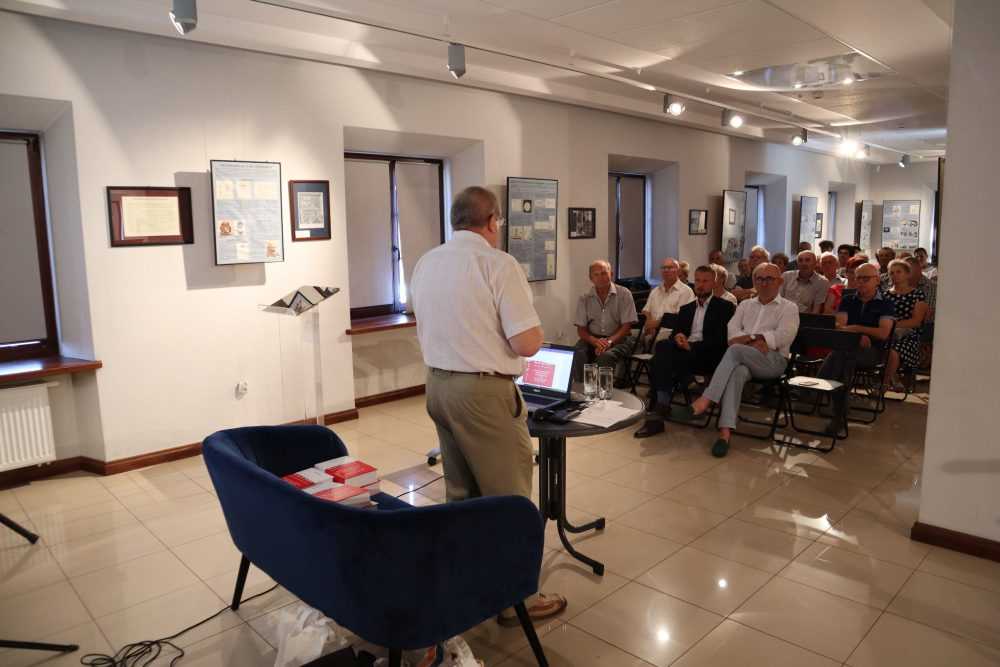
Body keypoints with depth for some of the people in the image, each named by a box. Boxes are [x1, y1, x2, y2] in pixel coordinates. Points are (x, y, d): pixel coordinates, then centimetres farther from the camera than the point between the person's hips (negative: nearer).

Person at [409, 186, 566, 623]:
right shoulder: (498, 264, -15)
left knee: (460, 494, 20)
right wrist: (536, 329, 3)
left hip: (438, 385, 8)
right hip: (484, 391, -8)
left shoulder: (425, 264, 8)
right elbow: (527, 343, -18)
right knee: (508, 497, 5)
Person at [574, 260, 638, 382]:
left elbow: (626, 326, -4)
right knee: (578, 353, -30)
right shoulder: (584, 299, 7)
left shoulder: (624, 294, 1)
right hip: (593, 338, 2)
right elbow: (581, 329, 3)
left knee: (606, 356, -35)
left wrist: (609, 341, -21)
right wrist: (595, 341, -19)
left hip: (618, 338, -2)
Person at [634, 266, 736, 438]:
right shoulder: (686, 308, 26)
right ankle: (661, 403, -31)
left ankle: (660, 403, -25)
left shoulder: (725, 307, 9)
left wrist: (692, 346, -16)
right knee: (662, 346, -29)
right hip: (684, 351, 5)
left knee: (664, 357, -31)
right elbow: (675, 332, 17)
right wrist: (677, 337, -9)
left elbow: (721, 339, -4)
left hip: (708, 356, -5)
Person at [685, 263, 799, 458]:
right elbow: (732, 332, 10)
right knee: (738, 371, -36)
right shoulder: (745, 305, 26)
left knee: (735, 349, -34)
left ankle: (707, 399, -36)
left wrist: (747, 337, -4)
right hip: (744, 359, 3)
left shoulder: (789, 308, 13)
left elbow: (783, 336, -5)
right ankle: (725, 431, -47)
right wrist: (756, 341, -8)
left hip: (773, 360, -3)